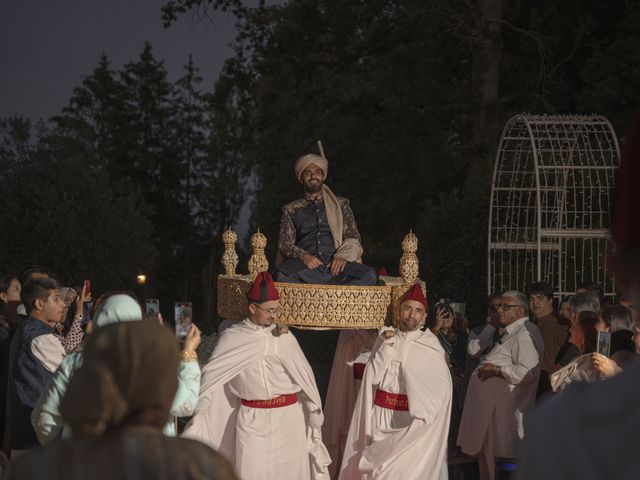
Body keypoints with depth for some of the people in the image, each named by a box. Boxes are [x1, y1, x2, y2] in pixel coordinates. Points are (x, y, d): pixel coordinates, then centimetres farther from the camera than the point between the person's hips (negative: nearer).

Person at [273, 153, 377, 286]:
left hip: (334, 265, 1)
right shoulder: (291, 210, 21)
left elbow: (353, 237, 14)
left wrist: (343, 255, -9)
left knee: (370, 275, -33)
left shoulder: (341, 204, 23)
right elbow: (284, 244, 11)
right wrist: (302, 255, -12)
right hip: (305, 265, -1)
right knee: (281, 276, -37)